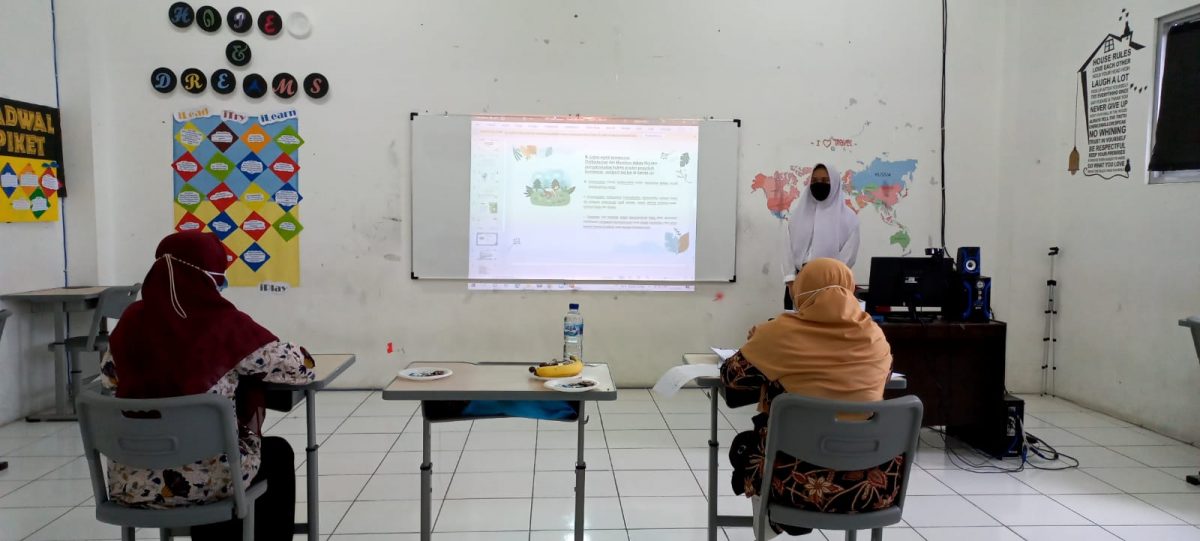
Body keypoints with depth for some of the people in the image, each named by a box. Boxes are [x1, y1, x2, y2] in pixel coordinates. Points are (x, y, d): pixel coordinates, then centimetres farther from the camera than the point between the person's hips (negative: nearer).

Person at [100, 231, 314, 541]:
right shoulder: (225, 324, -14)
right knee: (278, 453, 26)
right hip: (206, 480, -4)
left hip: (131, 484, 4)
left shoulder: (132, 320, -2)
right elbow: (301, 370, -7)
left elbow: (109, 378, 18)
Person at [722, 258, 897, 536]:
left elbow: (731, 378, 4)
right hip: (874, 483, 3)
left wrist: (760, 344, 23)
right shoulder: (874, 336, 1)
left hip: (801, 480, -3)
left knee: (743, 445, 27)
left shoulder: (780, 333, -8)